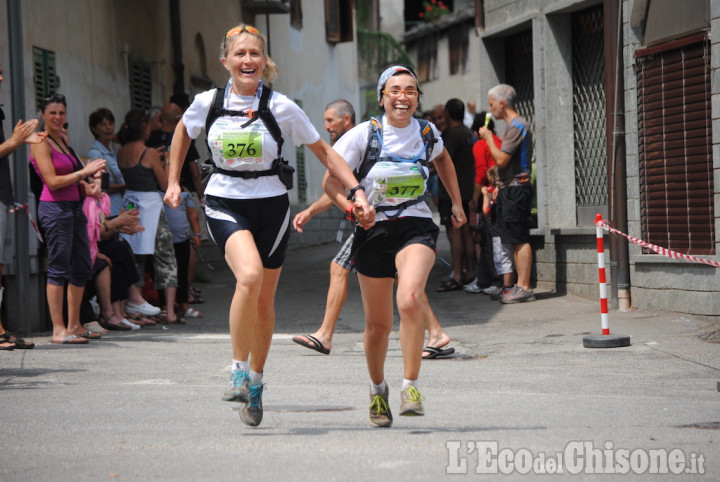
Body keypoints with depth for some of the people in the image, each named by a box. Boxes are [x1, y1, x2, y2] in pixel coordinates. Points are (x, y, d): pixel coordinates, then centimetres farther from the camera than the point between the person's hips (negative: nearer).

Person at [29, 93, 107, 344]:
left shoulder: (63, 139, 17)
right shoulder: (41, 142, -8)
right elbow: (52, 181, -15)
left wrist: (88, 185, 5)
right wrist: (84, 172, -14)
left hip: (74, 206, 9)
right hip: (55, 207, -9)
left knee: (82, 267, 10)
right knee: (59, 267, -9)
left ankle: (74, 325, 18)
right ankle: (58, 330, -8)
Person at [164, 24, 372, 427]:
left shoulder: (281, 107, -8)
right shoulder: (207, 103, -4)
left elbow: (323, 151, 1)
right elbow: (183, 132, 19)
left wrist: (357, 192, -6)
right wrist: (173, 182, 18)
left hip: (270, 204, 1)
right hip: (224, 204, -1)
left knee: (264, 301, 9)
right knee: (249, 275, -29)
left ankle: (256, 383, 30)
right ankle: (238, 369, -14)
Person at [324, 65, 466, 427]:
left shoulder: (428, 133, 3)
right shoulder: (364, 134, -6)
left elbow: (442, 159, 27)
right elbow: (330, 181, -4)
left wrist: (456, 202, 25)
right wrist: (350, 206, -21)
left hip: (416, 227, 0)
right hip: (374, 230, 0)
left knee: (410, 301, -28)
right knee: (378, 325, 7)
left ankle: (411, 386, -18)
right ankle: (377, 390, 33)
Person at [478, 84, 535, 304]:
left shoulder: (516, 126, -13)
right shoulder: (516, 125, 20)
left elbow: (501, 159, -18)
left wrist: (489, 138, -7)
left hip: (516, 188, -11)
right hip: (511, 189, 11)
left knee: (520, 239, -10)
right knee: (516, 240, 11)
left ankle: (524, 288, -11)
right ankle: (521, 286, 14)